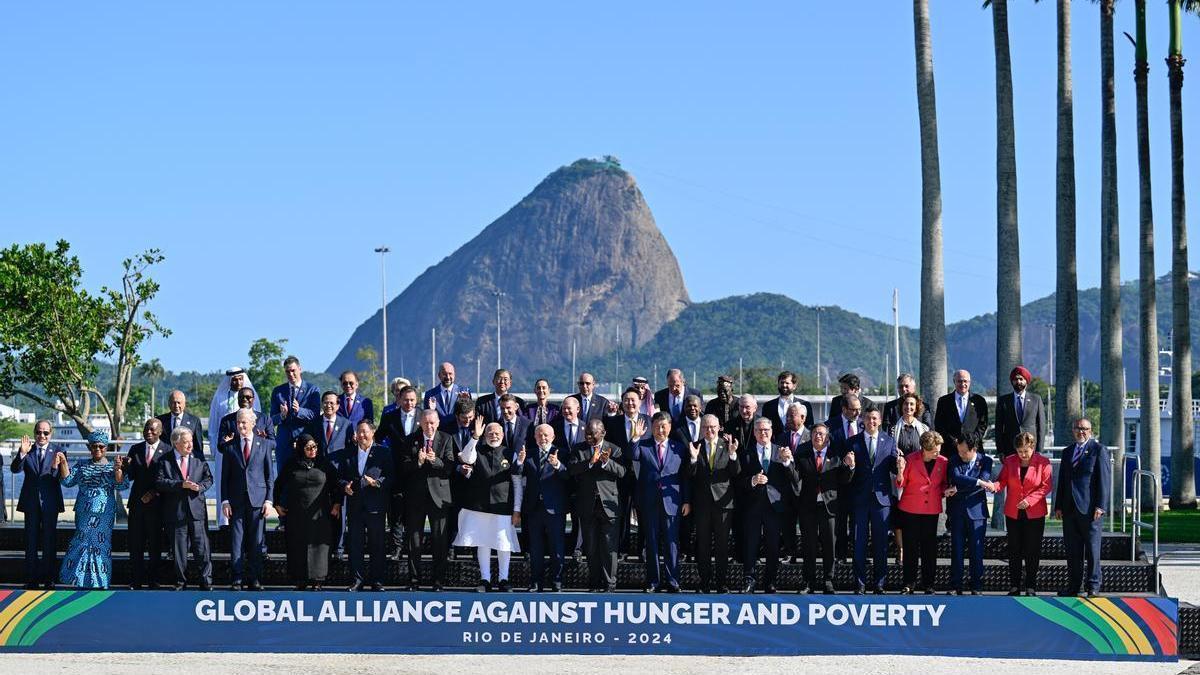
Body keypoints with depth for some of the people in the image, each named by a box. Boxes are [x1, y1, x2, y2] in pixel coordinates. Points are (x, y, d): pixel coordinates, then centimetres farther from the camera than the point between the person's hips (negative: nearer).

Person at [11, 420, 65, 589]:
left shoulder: (57, 453, -1)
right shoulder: (27, 452, 2)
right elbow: (15, 469, -12)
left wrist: (55, 467, -29)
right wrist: (22, 453, -29)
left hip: (50, 503, -1)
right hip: (31, 503, 1)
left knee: (50, 541, 5)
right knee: (31, 541, 7)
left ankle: (48, 579, 12)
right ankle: (31, 579, 12)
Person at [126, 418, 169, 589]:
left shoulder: (167, 451, -1)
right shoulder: (135, 449, 10)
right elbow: (130, 476, 7)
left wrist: (154, 492, -12)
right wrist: (127, 465, -13)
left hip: (156, 503, -3)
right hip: (137, 503, 3)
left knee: (155, 545, 0)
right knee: (135, 544, 2)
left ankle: (153, 581, 7)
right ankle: (135, 581, 6)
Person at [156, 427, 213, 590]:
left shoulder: (199, 460, 11)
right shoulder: (165, 462, 3)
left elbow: (208, 479, 9)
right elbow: (160, 482, -8)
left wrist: (199, 487, -12)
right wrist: (181, 485, -18)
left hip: (197, 510, 1)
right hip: (176, 512, -1)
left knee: (202, 549, -3)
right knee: (179, 551, 4)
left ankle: (206, 582, 2)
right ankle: (181, 582, 14)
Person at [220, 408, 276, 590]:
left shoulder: (264, 445, 6)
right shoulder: (230, 446, 7)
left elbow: (270, 474, 6)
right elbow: (225, 476, 7)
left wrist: (269, 500, -2)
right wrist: (225, 501, -2)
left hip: (257, 499, 0)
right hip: (236, 500, 0)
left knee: (256, 541, 2)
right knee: (236, 540, -1)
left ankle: (254, 580, 7)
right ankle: (237, 579, 2)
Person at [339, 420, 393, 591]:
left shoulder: (383, 453, 3)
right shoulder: (348, 453, 12)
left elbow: (391, 477, -2)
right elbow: (340, 476, 13)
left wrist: (377, 482, -19)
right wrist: (345, 486, -7)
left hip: (375, 506, -2)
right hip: (354, 505, 3)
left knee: (377, 545, 2)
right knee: (355, 544, 3)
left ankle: (376, 580, 10)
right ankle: (358, 579, 10)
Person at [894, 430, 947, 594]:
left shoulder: (943, 462, 0)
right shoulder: (911, 460, -7)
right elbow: (900, 484, -2)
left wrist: (945, 490, -8)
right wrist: (900, 471, -21)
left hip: (932, 511, 2)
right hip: (910, 510, -2)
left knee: (929, 548, 4)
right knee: (910, 547, 3)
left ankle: (928, 584, 13)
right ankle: (909, 583, 12)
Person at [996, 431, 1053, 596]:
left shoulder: (1043, 462, -6)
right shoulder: (1009, 461, 2)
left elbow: (1046, 486, -8)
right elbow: (1002, 480, 4)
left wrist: (1030, 500, -19)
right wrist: (994, 485, -20)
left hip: (1034, 514, -3)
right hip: (1013, 513, 3)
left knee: (1032, 551, 2)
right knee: (1014, 551, 7)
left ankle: (1031, 587, 9)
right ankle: (1014, 586, 13)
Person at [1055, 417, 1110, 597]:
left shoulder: (1099, 450, -1)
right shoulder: (1067, 452, 17)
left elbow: (1104, 480, -7)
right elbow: (1062, 480, 18)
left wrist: (1100, 506, -13)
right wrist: (1058, 506, 11)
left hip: (1090, 508, -5)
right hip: (1070, 508, 5)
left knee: (1092, 549, -2)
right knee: (1072, 550, 7)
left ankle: (1093, 586, 4)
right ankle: (1073, 585, 13)